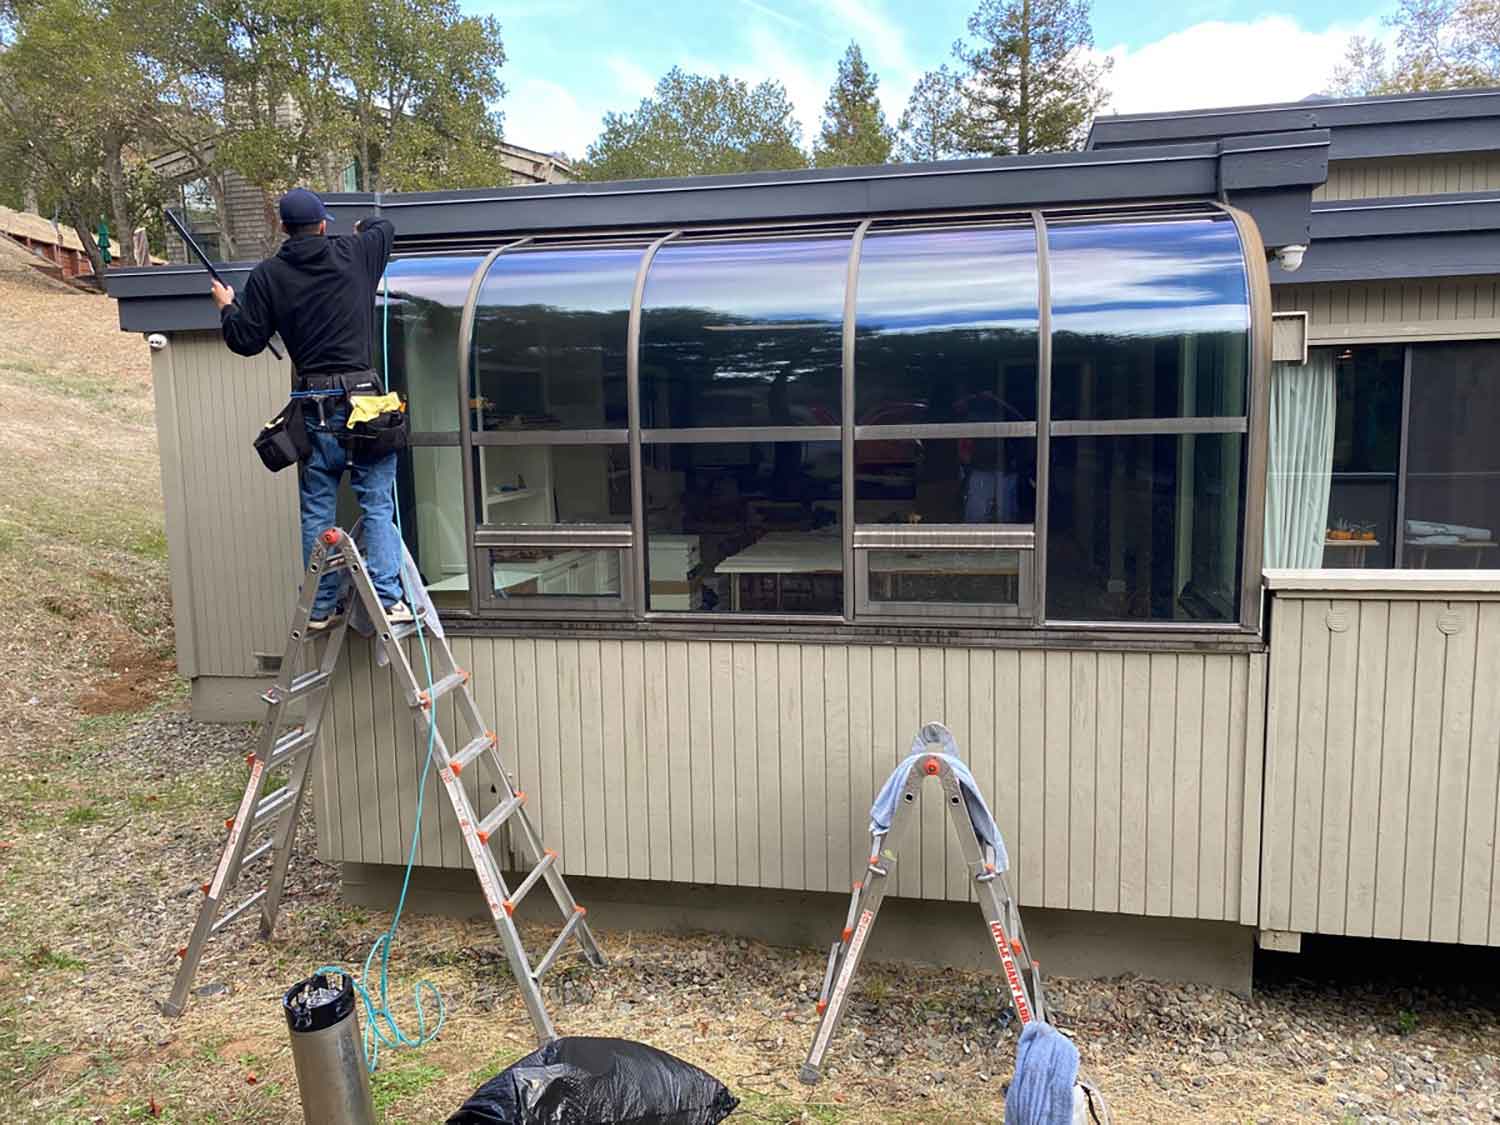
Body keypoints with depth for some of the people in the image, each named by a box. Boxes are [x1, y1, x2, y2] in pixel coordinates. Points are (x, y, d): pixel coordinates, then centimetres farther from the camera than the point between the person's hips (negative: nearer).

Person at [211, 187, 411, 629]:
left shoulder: (268, 276, 3)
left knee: (316, 510, 9)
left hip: (314, 405, 1)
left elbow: (246, 340, 5)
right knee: (377, 504, 2)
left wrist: (227, 307, 25)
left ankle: (320, 607, 15)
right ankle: (387, 598, -3)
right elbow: (386, 228, 25)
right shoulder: (355, 254, 4)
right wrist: (363, 227, 48)